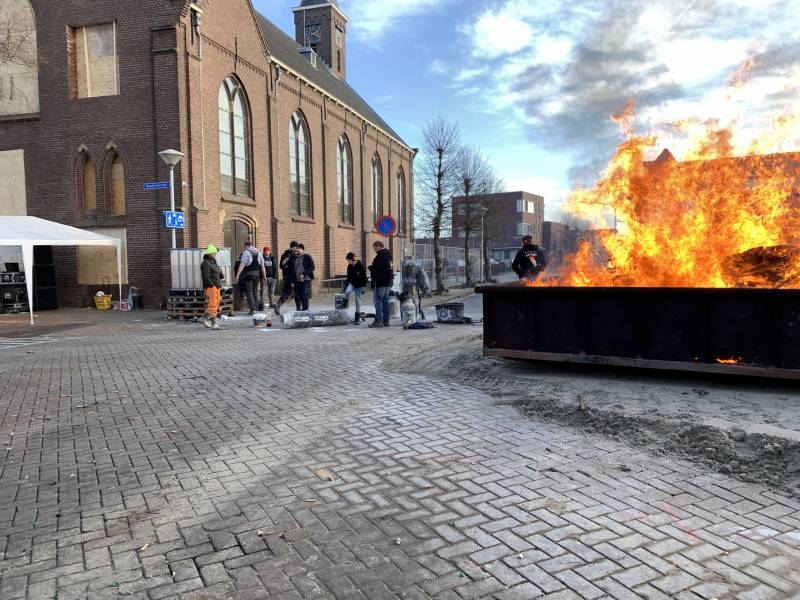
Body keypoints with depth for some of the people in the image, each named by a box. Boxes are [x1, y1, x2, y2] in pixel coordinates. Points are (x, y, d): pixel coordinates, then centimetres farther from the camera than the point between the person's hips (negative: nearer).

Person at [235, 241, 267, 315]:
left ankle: (253, 308, -12)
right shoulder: (259, 253, 10)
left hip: (248, 274, -5)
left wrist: (237, 275, -15)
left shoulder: (246, 253, -6)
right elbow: (262, 266, 9)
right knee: (255, 291, 14)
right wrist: (264, 276, 13)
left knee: (249, 291, -1)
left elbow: (242, 264, -14)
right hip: (257, 274, 5)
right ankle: (256, 308, 16)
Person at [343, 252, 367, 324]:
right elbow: (348, 277, 13)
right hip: (352, 283, 4)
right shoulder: (349, 266, 3)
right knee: (347, 291, -28)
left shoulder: (360, 265, -14)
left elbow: (364, 277, -12)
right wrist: (346, 285, 9)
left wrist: (363, 287, -15)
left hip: (359, 285, -4)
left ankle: (357, 318, 7)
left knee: (358, 300, 0)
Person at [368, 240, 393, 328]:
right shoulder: (388, 255, 15)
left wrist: (370, 267, -1)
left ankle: (378, 320, -8)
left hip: (380, 282, -9)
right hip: (388, 282, 9)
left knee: (378, 301, -6)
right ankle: (385, 321, 15)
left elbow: (376, 268, -23)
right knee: (385, 301, 12)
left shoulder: (380, 256, -16)